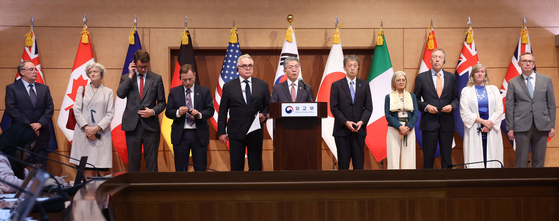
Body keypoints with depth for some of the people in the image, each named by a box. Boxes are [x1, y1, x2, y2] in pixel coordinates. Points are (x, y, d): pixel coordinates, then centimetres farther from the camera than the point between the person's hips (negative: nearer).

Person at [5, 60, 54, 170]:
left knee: (41, 168, 3)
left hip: (41, 133, 3)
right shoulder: (12, 88, 3)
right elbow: (11, 109, -7)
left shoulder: (44, 88, 14)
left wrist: (40, 123, -11)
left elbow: (50, 108, 6)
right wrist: (28, 125, -13)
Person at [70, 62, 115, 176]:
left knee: (102, 169, -6)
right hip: (84, 132, 1)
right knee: (87, 167, -5)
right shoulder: (82, 90, 13)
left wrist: (96, 128, -10)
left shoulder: (108, 92, 10)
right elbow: (77, 110, 5)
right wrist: (86, 128, -9)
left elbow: (110, 113, 3)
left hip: (101, 133, 0)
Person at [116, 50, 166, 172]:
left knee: (151, 160, 3)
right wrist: (130, 76, -8)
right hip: (132, 125, 0)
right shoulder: (126, 78, 9)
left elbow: (162, 102, 8)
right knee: (133, 160, 6)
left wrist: (153, 111, -11)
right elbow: (120, 94, -10)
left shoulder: (156, 78, 7)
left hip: (150, 125, 0)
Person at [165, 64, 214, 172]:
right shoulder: (174, 92, 7)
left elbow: (210, 111, -1)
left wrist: (199, 114, -21)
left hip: (199, 135, 0)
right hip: (180, 135, 1)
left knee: (201, 168, 3)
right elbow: (168, 112, 2)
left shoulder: (204, 91, 6)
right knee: (180, 168, 6)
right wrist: (178, 112, -19)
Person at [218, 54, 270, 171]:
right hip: (236, 133, -1)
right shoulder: (228, 86, 4)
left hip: (256, 132, 1)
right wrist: (221, 132, -1)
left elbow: (268, 106, 12)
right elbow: (222, 111, 4)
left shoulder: (262, 85, 7)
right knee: (236, 167, 4)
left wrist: (264, 115, -10)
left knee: (256, 167, 7)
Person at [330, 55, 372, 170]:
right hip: (342, 129, -2)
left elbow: (368, 107, 6)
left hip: (359, 129, 2)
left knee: (359, 162, 3)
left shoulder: (364, 85, 10)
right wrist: (346, 122, -14)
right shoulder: (336, 85, 3)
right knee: (343, 162, 2)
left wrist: (361, 122, -10)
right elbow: (334, 108, -2)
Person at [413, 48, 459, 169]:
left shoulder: (451, 77, 10)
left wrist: (452, 106, -7)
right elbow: (416, 99, 5)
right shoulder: (421, 77, 3)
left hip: (447, 122, 2)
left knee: (447, 157, 6)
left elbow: (456, 98, 14)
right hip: (429, 122, -2)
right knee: (428, 157, 2)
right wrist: (426, 107, -12)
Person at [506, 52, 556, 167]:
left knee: (539, 161, 7)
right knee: (521, 162, 0)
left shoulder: (546, 80, 9)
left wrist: (552, 125, 4)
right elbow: (509, 106, 4)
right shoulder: (513, 82, 5)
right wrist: (510, 128, -2)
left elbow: (551, 104, 9)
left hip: (542, 126, 2)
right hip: (522, 126, -2)